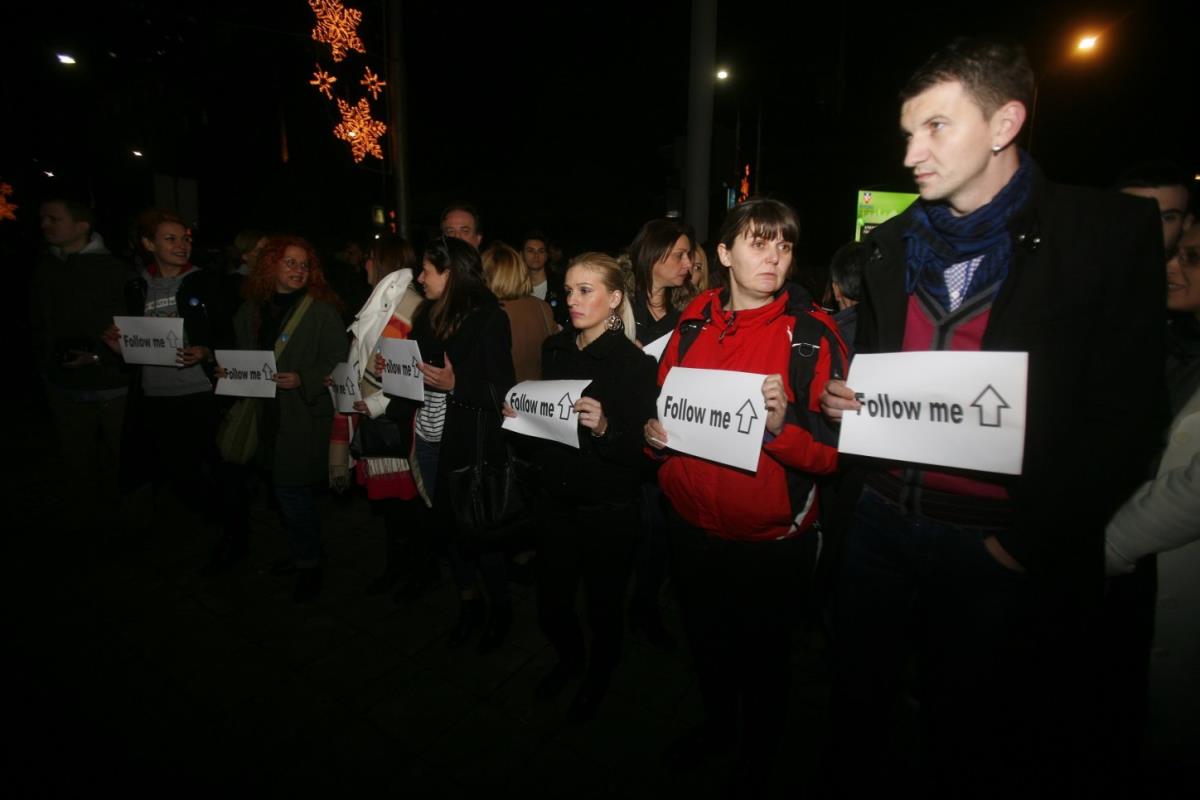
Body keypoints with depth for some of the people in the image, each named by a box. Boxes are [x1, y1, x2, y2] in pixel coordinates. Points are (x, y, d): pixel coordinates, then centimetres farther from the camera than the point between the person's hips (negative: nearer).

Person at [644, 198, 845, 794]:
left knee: (762, 658, 19)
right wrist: (655, 435, -8)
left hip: (770, 540, -4)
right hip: (691, 526, 4)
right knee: (705, 644, 26)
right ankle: (717, 727, 57)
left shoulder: (813, 335, -12)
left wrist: (781, 428, -32)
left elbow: (833, 452, -14)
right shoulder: (693, 324, 1)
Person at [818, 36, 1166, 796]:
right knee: (856, 708, 16)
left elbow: (1129, 413, -6)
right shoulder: (891, 242, 8)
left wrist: (1034, 540, -11)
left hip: (1001, 544, -3)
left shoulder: (1109, 231, -5)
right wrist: (840, 396, -5)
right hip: (883, 523, 4)